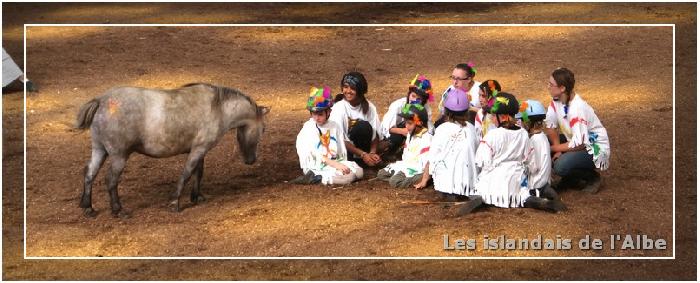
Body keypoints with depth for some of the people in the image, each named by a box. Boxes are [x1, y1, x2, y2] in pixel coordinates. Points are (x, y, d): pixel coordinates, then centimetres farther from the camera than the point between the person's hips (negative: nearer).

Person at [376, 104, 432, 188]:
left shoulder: (426, 139, -20)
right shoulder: (410, 135, 10)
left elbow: (428, 162, -24)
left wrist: (424, 180, -27)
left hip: (416, 170, -10)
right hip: (406, 165, 10)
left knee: (395, 182, -29)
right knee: (381, 174, 5)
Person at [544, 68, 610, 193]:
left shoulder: (577, 109, -30)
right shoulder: (556, 100, -7)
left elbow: (579, 144, -29)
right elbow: (550, 126, -2)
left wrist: (553, 148, -19)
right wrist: (557, 149, -14)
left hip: (595, 150, -9)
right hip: (576, 141, 9)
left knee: (561, 166, -30)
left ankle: (593, 177, -1)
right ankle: (571, 178, 7)